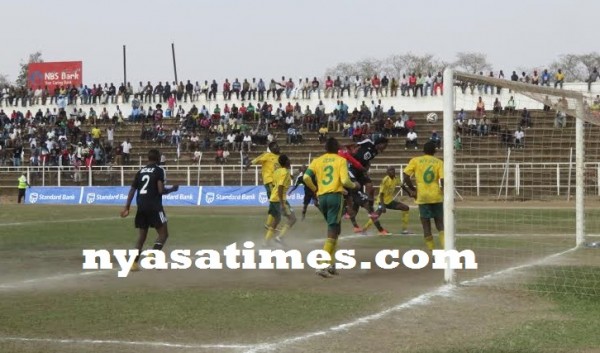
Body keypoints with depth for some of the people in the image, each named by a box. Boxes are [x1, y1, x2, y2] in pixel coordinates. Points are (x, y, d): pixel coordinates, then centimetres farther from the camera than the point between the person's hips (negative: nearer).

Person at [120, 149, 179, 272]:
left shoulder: (140, 171, 13)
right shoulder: (159, 170, -4)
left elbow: (132, 190, 9)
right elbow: (161, 190, -13)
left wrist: (127, 207, 11)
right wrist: (173, 189, 5)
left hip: (141, 207, 6)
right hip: (154, 206, -6)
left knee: (142, 235, 14)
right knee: (163, 233, 3)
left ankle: (134, 262, 5)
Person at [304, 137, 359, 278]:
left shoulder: (317, 161, 12)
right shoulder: (341, 160, 2)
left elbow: (306, 177, -3)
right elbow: (345, 181, -10)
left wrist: (315, 189, 14)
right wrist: (354, 185, 10)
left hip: (321, 197, 5)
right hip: (335, 196, -5)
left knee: (333, 229, 20)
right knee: (332, 231, -8)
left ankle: (331, 264, 18)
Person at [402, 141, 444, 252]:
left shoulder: (415, 161, 3)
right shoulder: (439, 162, 3)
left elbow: (406, 177, -5)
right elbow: (443, 180, -8)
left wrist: (412, 189, 7)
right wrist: (443, 191, 6)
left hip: (422, 197, -1)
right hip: (436, 196, 1)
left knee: (426, 225, 7)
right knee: (440, 224, 10)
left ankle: (431, 250, 5)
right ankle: (444, 246, -9)